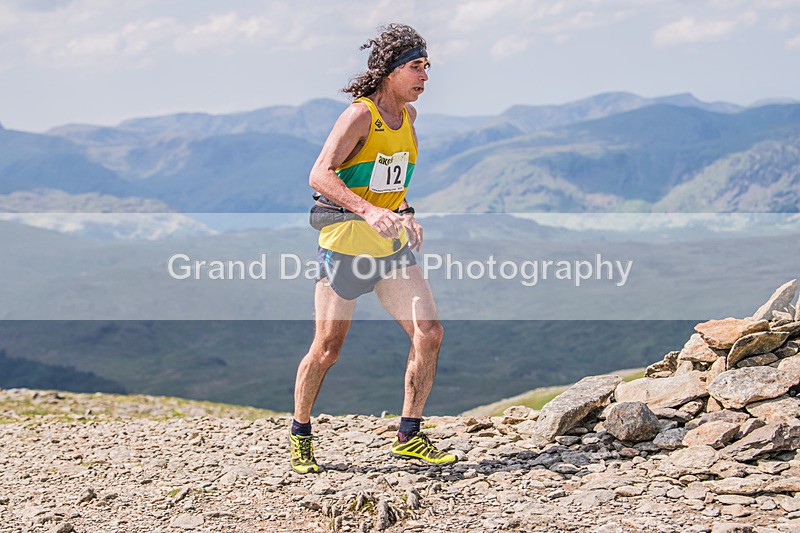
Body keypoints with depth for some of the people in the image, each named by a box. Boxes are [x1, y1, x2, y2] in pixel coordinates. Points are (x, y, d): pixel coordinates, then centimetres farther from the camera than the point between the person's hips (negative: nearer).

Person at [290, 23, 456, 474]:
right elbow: (320, 175, -27)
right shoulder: (359, 116, -15)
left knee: (430, 331, -7)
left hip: (392, 245, 7)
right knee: (327, 349, 1)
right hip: (345, 244, -7)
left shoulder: (408, 115, 9)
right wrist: (368, 211, -39)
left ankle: (409, 436, 5)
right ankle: (300, 435, 23)